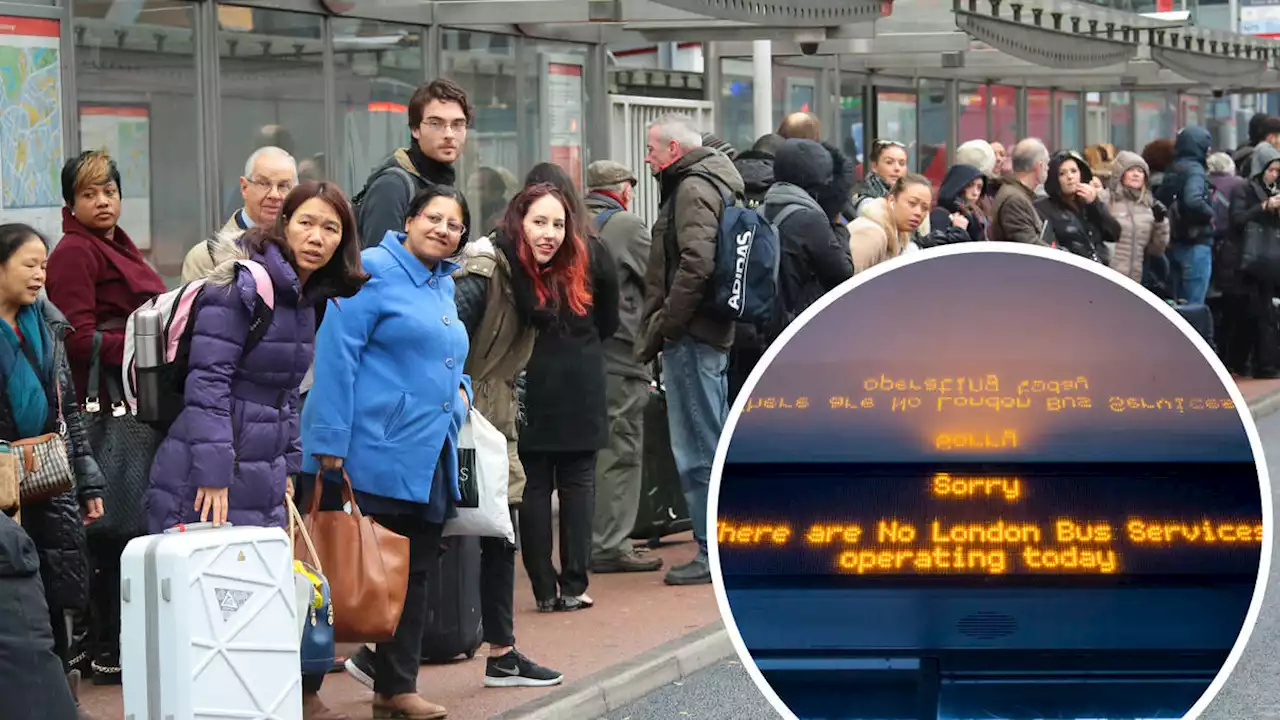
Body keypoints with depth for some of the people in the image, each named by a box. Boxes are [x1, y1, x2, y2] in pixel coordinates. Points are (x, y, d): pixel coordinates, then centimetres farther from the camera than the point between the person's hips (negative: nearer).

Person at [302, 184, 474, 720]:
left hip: (426, 464, 8)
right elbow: (336, 356, -15)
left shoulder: (443, 285, 18)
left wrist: (459, 388, 8)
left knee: (413, 575, 11)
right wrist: (331, 441, -20)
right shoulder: (371, 272, -8)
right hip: (368, 455, -8)